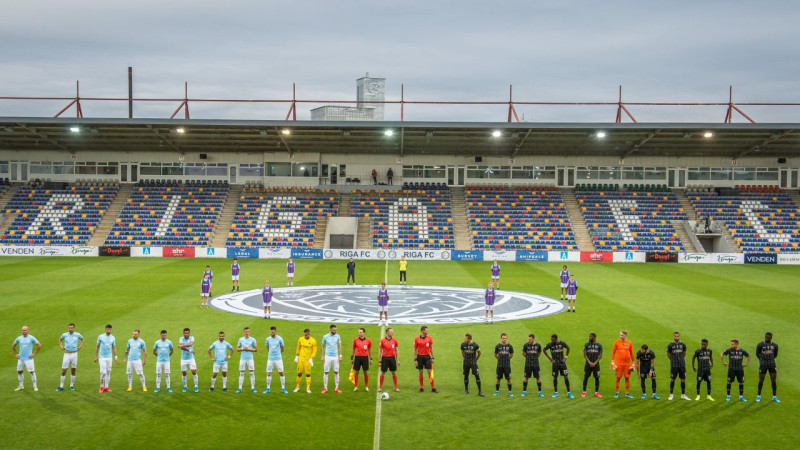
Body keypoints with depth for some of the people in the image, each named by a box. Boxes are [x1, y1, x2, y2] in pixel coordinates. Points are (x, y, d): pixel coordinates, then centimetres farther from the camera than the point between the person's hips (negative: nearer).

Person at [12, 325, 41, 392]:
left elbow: (39, 345, -2)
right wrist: (15, 354, 10)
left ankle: (35, 386, 2)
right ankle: (21, 386, 21)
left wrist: (34, 354, -5)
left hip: (28, 358, -4)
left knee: (32, 372, -6)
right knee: (19, 372, 8)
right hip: (20, 358, 4)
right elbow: (13, 346, 20)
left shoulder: (31, 338, -6)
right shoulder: (19, 338, 4)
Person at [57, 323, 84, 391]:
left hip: (74, 354, 1)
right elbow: (60, 339, 20)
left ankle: (71, 386, 18)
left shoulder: (77, 335, -2)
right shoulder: (65, 335, -2)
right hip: (66, 355, -1)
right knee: (63, 371, -2)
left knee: (73, 370, 6)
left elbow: (82, 339, 19)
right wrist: (61, 346, 7)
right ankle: (61, 386, 7)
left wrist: (80, 346, 8)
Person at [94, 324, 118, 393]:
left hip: (109, 357, 4)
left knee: (108, 372, 6)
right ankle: (101, 387, 4)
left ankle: (106, 387, 14)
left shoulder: (113, 338, 4)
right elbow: (97, 347, 1)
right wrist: (95, 356, -1)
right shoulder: (100, 337, -5)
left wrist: (115, 356, 3)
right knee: (103, 372, -10)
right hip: (102, 357, -4)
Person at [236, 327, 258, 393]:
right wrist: (242, 349, -10)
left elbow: (256, 349, 1)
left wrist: (249, 349, -13)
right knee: (241, 373, 3)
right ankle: (240, 388, 6)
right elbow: (237, 349, 9)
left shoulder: (253, 339, 0)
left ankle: (253, 388, 4)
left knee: (252, 373, -3)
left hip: (250, 358, -1)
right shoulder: (240, 339, 5)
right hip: (242, 358, 1)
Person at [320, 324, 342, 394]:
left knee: (336, 372, 2)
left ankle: (337, 388, 9)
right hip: (327, 356, -1)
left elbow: (339, 346, 7)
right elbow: (323, 347, 7)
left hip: (335, 356, 1)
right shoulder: (325, 337, -1)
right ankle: (325, 388, 5)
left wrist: (340, 355, 0)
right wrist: (322, 356, 1)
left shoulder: (338, 336, 2)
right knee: (326, 372, -1)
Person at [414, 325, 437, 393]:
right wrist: (415, 359, -3)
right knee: (420, 372, 5)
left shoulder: (429, 338, 2)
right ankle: (421, 388, 14)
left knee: (430, 372, -3)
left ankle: (433, 388, 1)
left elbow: (431, 348, 8)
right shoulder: (417, 339, -2)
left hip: (427, 356, 1)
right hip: (420, 356, -1)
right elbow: (415, 350, 2)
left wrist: (432, 358, 4)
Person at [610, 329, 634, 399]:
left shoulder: (629, 343, 3)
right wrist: (612, 362, -3)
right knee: (618, 378, 1)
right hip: (618, 364, -2)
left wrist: (633, 363, 8)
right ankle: (616, 393, 10)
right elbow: (613, 352, 3)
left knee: (627, 378, 5)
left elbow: (631, 353, 10)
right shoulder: (616, 342, -1)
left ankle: (627, 393, 14)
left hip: (627, 364, 2)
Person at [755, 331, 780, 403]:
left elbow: (775, 355, 17)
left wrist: (770, 359, 11)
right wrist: (762, 360, 8)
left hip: (772, 365, 2)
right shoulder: (760, 345, -6)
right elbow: (757, 354, 5)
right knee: (761, 380, 3)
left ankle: (774, 397, 14)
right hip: (763, 365, -2)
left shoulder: (774, 345, 2)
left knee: (774, 381, 4)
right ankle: (759, 396, 15)